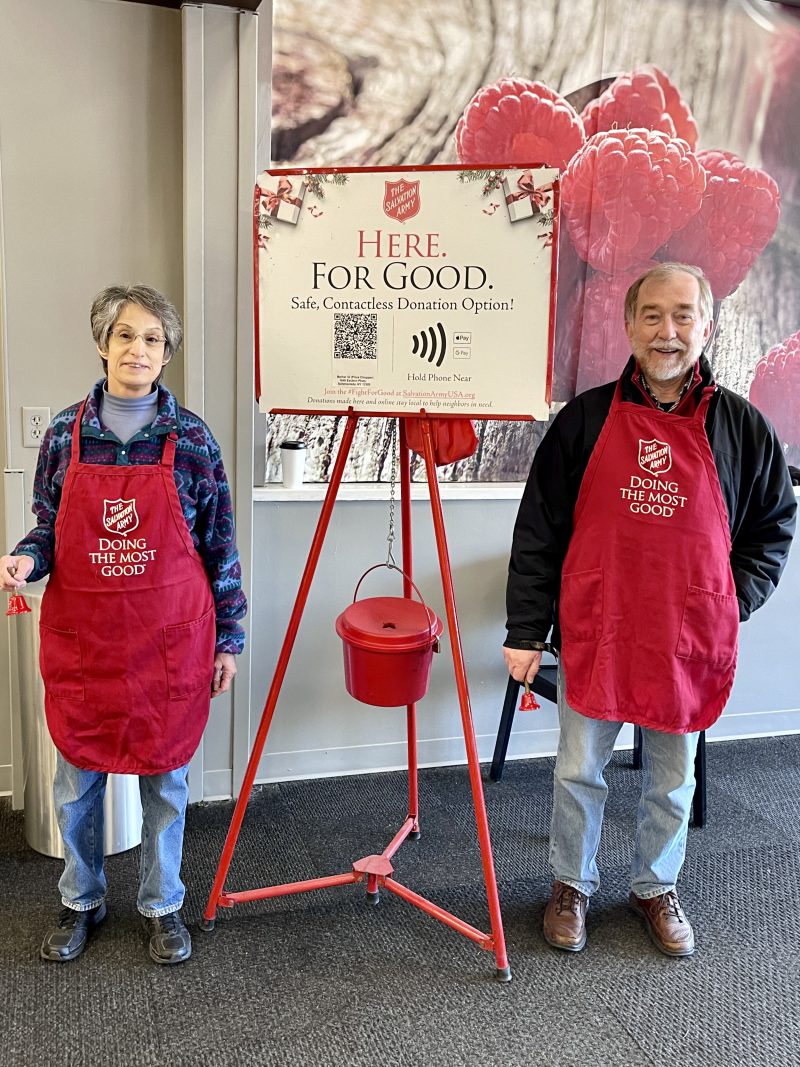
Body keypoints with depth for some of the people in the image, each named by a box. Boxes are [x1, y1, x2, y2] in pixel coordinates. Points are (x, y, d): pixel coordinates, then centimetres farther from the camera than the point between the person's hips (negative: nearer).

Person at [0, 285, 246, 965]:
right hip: (82, 638, 2)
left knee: (165, 779, 11)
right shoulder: (65, 434, 0)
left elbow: (220, 545, -1)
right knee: (76, 781, 14)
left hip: (168, 640, -1)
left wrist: (228, 639, 0)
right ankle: (81, 903, 38)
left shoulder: (191, 437, -4)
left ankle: (162, 906, 33)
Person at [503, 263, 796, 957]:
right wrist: (526, 630, -4)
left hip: (690, 643, 1)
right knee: (578, 773, 11)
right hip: (593, 635, 0)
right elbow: (537, 531, -1)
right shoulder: (585, 418, -2)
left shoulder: (742, 426, 0)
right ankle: (573, 885, 35)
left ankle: (655, 888, 40)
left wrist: (732, 605, 0)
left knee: (672, 781, 16)